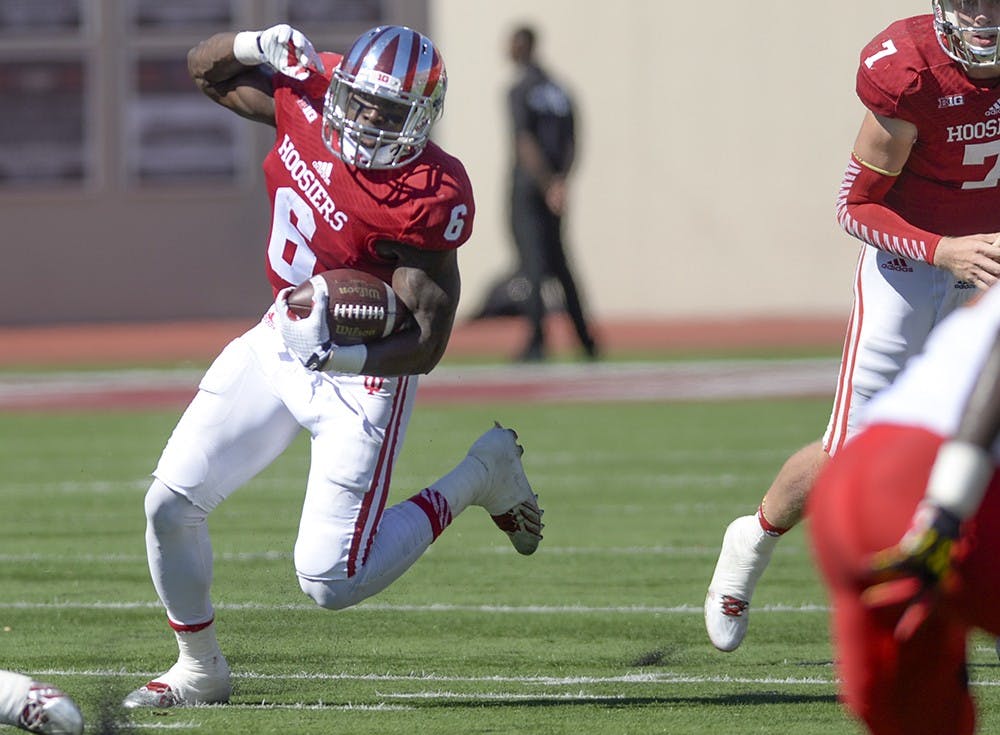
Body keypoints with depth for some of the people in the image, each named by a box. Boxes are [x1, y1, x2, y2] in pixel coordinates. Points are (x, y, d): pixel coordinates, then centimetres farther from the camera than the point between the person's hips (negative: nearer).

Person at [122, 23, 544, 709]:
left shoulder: (427, 198, -28)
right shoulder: (309, 93, -12)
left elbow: (428, 343, -26)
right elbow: (205, 69, 5)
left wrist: (342, 353, -43)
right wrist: (255, 46, -16)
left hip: (362, 375, -6)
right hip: (278, 343, 6)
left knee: (331, 583, -6)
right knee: (172, 502, 2)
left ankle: (479, 478, 13)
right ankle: (200, 669, 24)